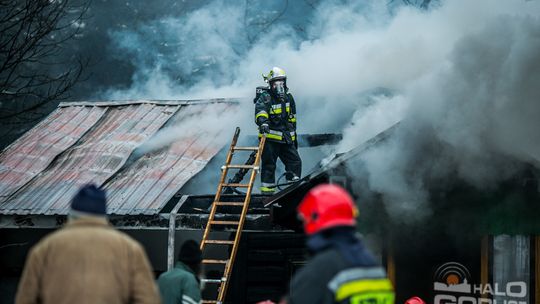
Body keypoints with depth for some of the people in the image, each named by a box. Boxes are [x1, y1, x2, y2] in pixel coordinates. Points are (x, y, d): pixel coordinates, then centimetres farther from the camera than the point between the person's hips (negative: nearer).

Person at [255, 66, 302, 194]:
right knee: (269, 164, -2)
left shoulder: (288, 97, 15)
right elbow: (260, 110, -28)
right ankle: (267, 190, 5)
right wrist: (263, 121, -49)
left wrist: (294, 136, 25)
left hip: (287, 139, 6)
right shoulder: (265, 97, -7)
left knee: (295, 161, 3)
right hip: (270, 137, -6)